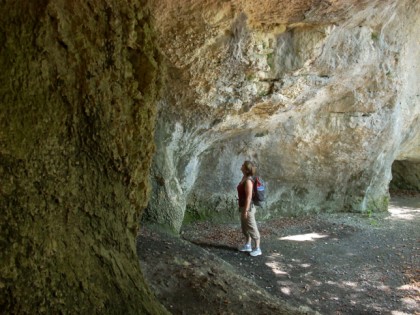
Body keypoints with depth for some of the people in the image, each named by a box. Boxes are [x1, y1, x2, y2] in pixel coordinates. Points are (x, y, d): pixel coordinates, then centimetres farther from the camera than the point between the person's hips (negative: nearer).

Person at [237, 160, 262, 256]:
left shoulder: (248, 180, -22)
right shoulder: (244, 178, 7)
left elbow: (249, 196, -23)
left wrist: (246, 210, -22)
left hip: (248, 207, -10)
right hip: (244, 207, 10)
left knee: (252, 228, -1)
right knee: (245, 227, 20)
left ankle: (257, 249, 8)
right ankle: (247, 245, 33)